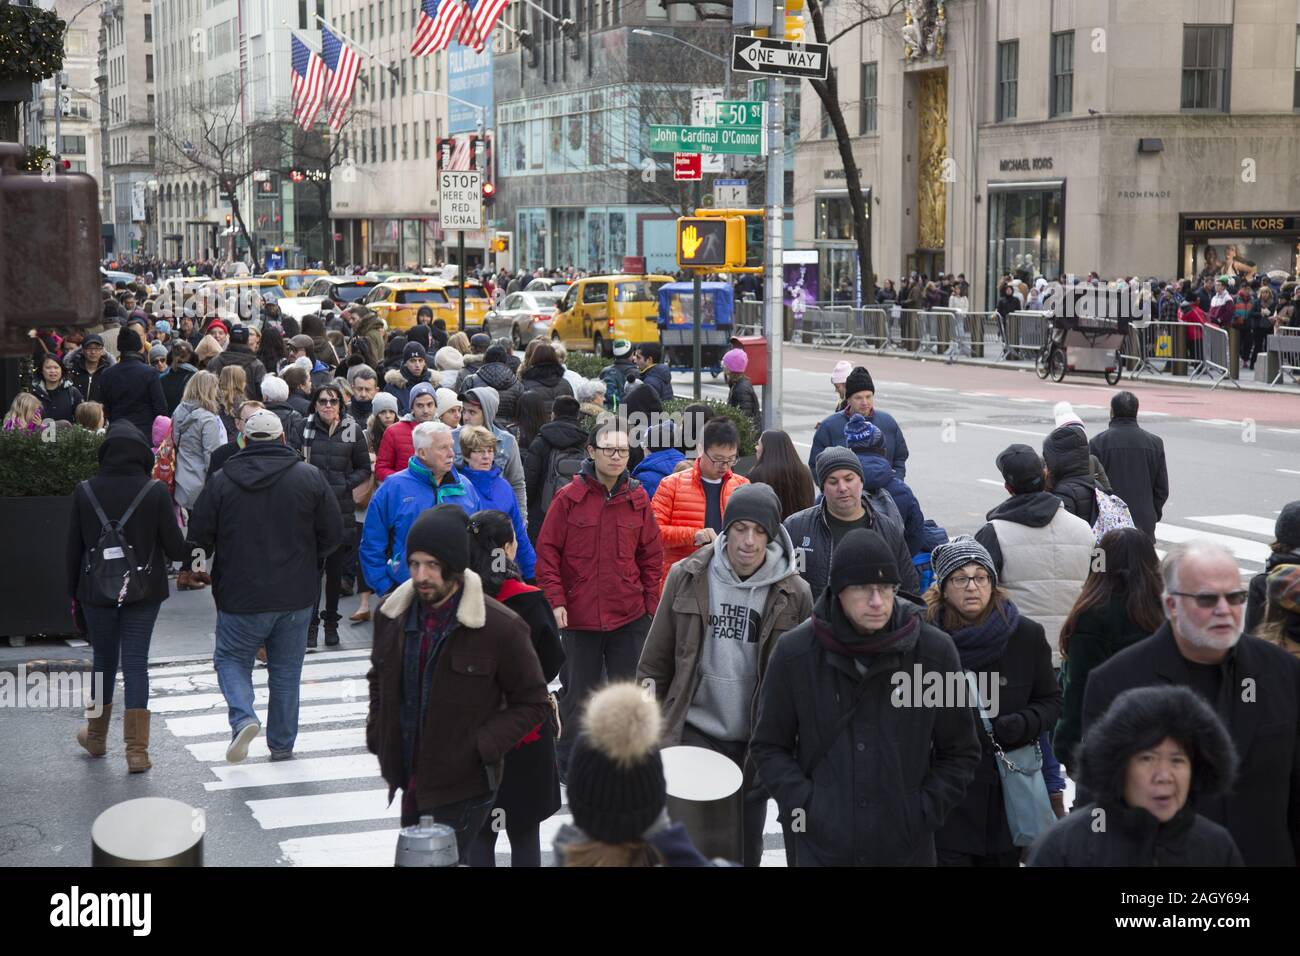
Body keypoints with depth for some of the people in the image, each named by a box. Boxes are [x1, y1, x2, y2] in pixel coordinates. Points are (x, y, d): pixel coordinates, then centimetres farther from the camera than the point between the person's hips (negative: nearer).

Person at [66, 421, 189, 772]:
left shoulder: (84, 492, -4)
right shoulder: (155, 492, -11)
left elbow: (74, 548, 1)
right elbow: (175, 548, -10)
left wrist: (75, 593, 11)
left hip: (97, 591, 2)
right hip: (144, 591, -1)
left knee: (103, 660, 18)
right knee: (135, 663, 2)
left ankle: (96, 736, 33)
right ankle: (137, 750, -2)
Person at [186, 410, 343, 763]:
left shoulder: (223, 480, -6)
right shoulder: (310, 477, -4)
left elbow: (199, 537, -3)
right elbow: (334, 534, -1)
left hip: (240, 595, -1)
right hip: (296, 596, 2)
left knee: (231, 658, 14)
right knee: (286, 669, 14)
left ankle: (243, 718, -10)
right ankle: (282, 744, 20)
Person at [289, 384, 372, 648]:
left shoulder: (352, 431, 3)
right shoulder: (304, 428, 3)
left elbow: (364, 468, 9)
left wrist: (346, 485, -6)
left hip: (341, 509, 1)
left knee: (335, 569, 8)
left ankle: (331, 623, 21)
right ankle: (311, 624, -1)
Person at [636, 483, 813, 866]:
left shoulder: (795, 594, -6)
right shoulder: (687, 577, -5)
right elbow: (655, 662, 2)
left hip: (755, 742, 1)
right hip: (695, 732, -1)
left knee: (745, 849, 14)